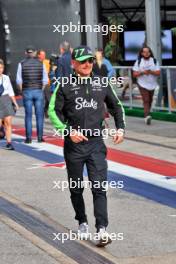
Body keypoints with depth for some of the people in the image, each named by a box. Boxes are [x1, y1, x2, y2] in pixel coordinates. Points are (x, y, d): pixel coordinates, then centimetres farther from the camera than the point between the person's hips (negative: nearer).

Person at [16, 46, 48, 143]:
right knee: (39, 115, 5)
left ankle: (28, 137, 2)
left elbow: (19, 80, -2)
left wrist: (22, 91, 8)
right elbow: (45, 80, 1)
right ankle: (40, 137, 5)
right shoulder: (40, 64, 2)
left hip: (27, 92, 0)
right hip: (38, 91, 0)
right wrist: (41, 90, 11)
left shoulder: (22, 64, 0)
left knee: (28, 116, 3)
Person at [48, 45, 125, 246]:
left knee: (99, 187, -9)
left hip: (96, 142, 1)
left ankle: (102, 230, -14)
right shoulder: (65, 86, -1)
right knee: (76, 188, 11)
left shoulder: (102, 84, 8)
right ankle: (82, 223, 29)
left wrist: (120, 128, 4)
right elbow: (53, 111, -3)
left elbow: (116, 106, 18)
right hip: (73, 144, 0)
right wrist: (68, 131, -15)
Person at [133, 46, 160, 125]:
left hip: (152, 84, 3)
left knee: (150, 100, 12)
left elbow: (158, 73, -2)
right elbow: (134, 74, -2)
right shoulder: (138, 62, 0)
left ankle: (146, 115, 28)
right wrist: (142, 72, -19)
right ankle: (147, 116, -28)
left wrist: (151, 72, -20)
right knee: (146, 100, -17)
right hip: (142, 84, -3)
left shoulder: (154, 61, 3)